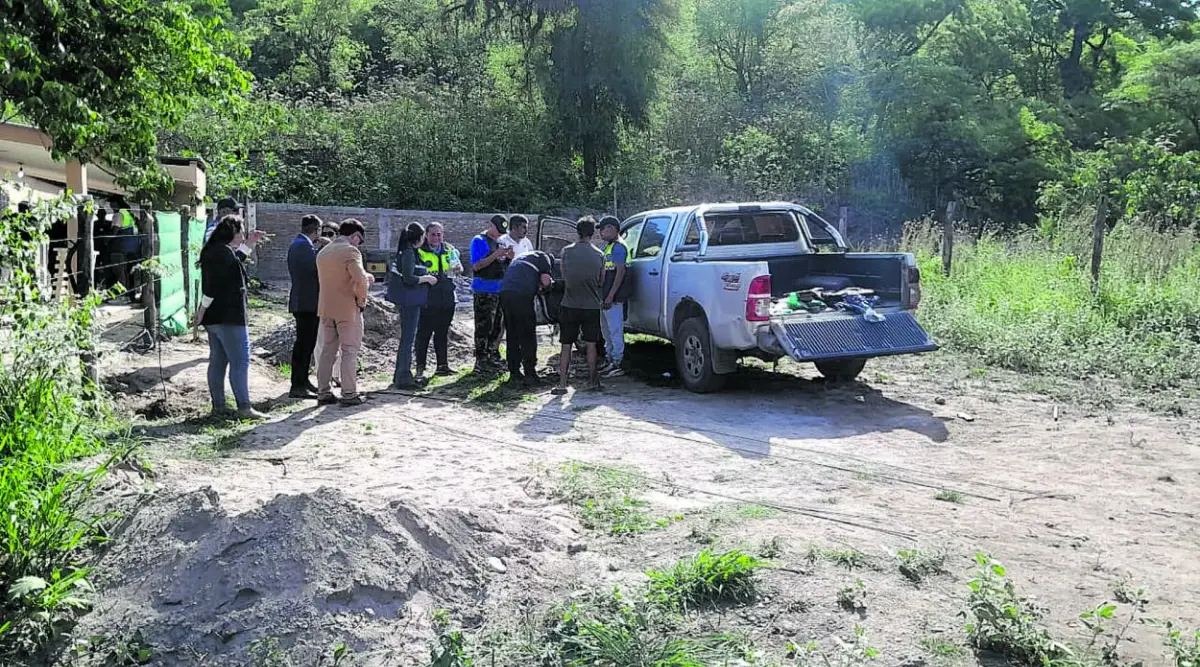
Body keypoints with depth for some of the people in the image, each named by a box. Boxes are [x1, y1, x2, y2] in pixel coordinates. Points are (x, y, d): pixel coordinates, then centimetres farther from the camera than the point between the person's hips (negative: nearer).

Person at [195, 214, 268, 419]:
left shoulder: (212, 250, 16)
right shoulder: (224, 252, -16)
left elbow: (234, 263, 34)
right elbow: (214, 285, -22)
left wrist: (250, 244, 30)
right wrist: (203, 310, -16)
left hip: (213, 317, 10)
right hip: (229, 317, -10)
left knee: (217, 361, 12)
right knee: (240, 361, -7)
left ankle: (218, 406, 17)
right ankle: (244, 407, -7)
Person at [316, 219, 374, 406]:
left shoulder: (323, 252, 12)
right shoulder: (350, 251, -14)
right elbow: (360, 279, -26)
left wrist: (365, 277, 16)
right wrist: (362, 300, -10)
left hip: (326, 308, 7)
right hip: (347, 308, -7)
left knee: (328, 350, 13)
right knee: (350, 351, 1)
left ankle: (323, 393, 16)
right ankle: (349, 394, 4)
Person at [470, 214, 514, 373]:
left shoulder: (500, 241, 17)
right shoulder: (479, 241, -6)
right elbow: (476, 265, -16)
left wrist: (509, 257, 1)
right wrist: (496, 255, -21)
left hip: (500, 289, 8)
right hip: (484, 290, -8)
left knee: (497, 326, 12)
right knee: (484, 327, -8)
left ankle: (493, 357, 21)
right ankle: (481, 361, -6)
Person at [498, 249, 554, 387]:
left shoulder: (520, 257, 35)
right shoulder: (543, 257, 14)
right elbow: (546, 280, 0)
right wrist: (546, 284, 22)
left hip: (504, 293, 7)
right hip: (521, 295, -6)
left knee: (512, 336, 14)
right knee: (528, 337, 1)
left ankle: (514, 373, 18)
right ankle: (530, 375, 0)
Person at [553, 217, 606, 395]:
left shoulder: (566, 251, -4)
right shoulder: (599, 255, -2)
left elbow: (564, 276, 9)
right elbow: (601, 281, 6)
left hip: (569, 305, 0)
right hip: (592, 305, 0)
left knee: (566, 347, 4)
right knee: (591, 345, 12)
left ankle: (562, 384, -1)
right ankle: (592, 380, 18)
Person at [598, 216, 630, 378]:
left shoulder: (618, 247, -13)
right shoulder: (608, 246, 19)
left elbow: (620, 272, -20)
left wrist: (610, 296, -24)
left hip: (614, 298, -11)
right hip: (605, 297, 11)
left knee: (615, 331, -6)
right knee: (606, 330, 17)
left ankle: (617, 364, -1)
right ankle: (611, 361, 26)